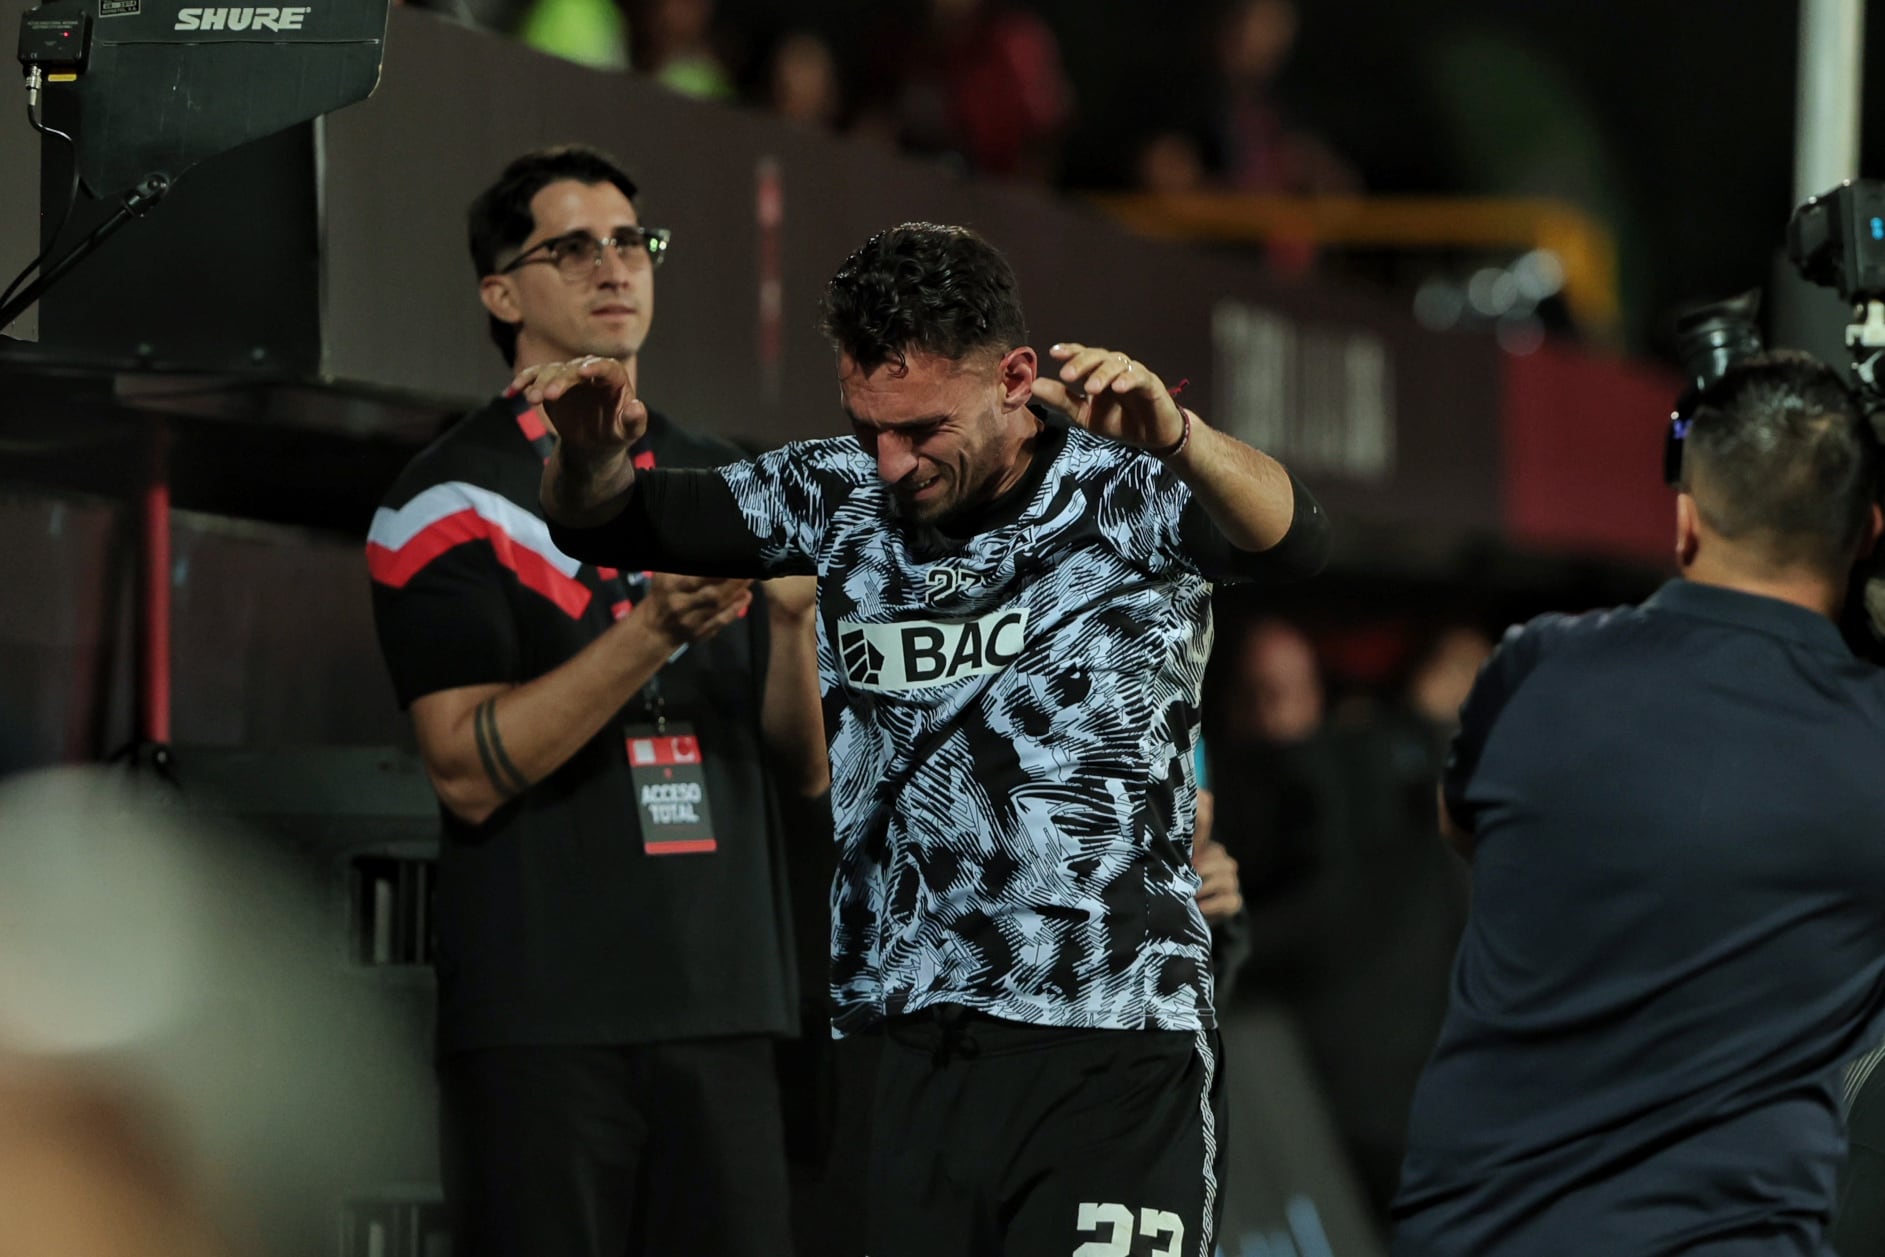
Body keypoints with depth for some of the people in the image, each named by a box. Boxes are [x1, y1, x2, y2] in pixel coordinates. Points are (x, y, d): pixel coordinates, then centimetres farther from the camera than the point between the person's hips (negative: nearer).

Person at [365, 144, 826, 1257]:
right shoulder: (454, 499, 0)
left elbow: (807, 769, 12)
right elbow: (470, 772, -11)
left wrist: (795, 617, -7)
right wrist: (654, 631, -21)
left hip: (725, 999, 4)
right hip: (544, 1014, -4)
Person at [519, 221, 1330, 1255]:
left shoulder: (1128, 493, -5)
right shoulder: (842, 495, 7)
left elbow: (1290, 542, -24)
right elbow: (605, 524, 9)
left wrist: (1174, 437, -45)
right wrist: (591, 450, -15)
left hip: (1113, 1055, -4)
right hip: (906, 1050, 4)